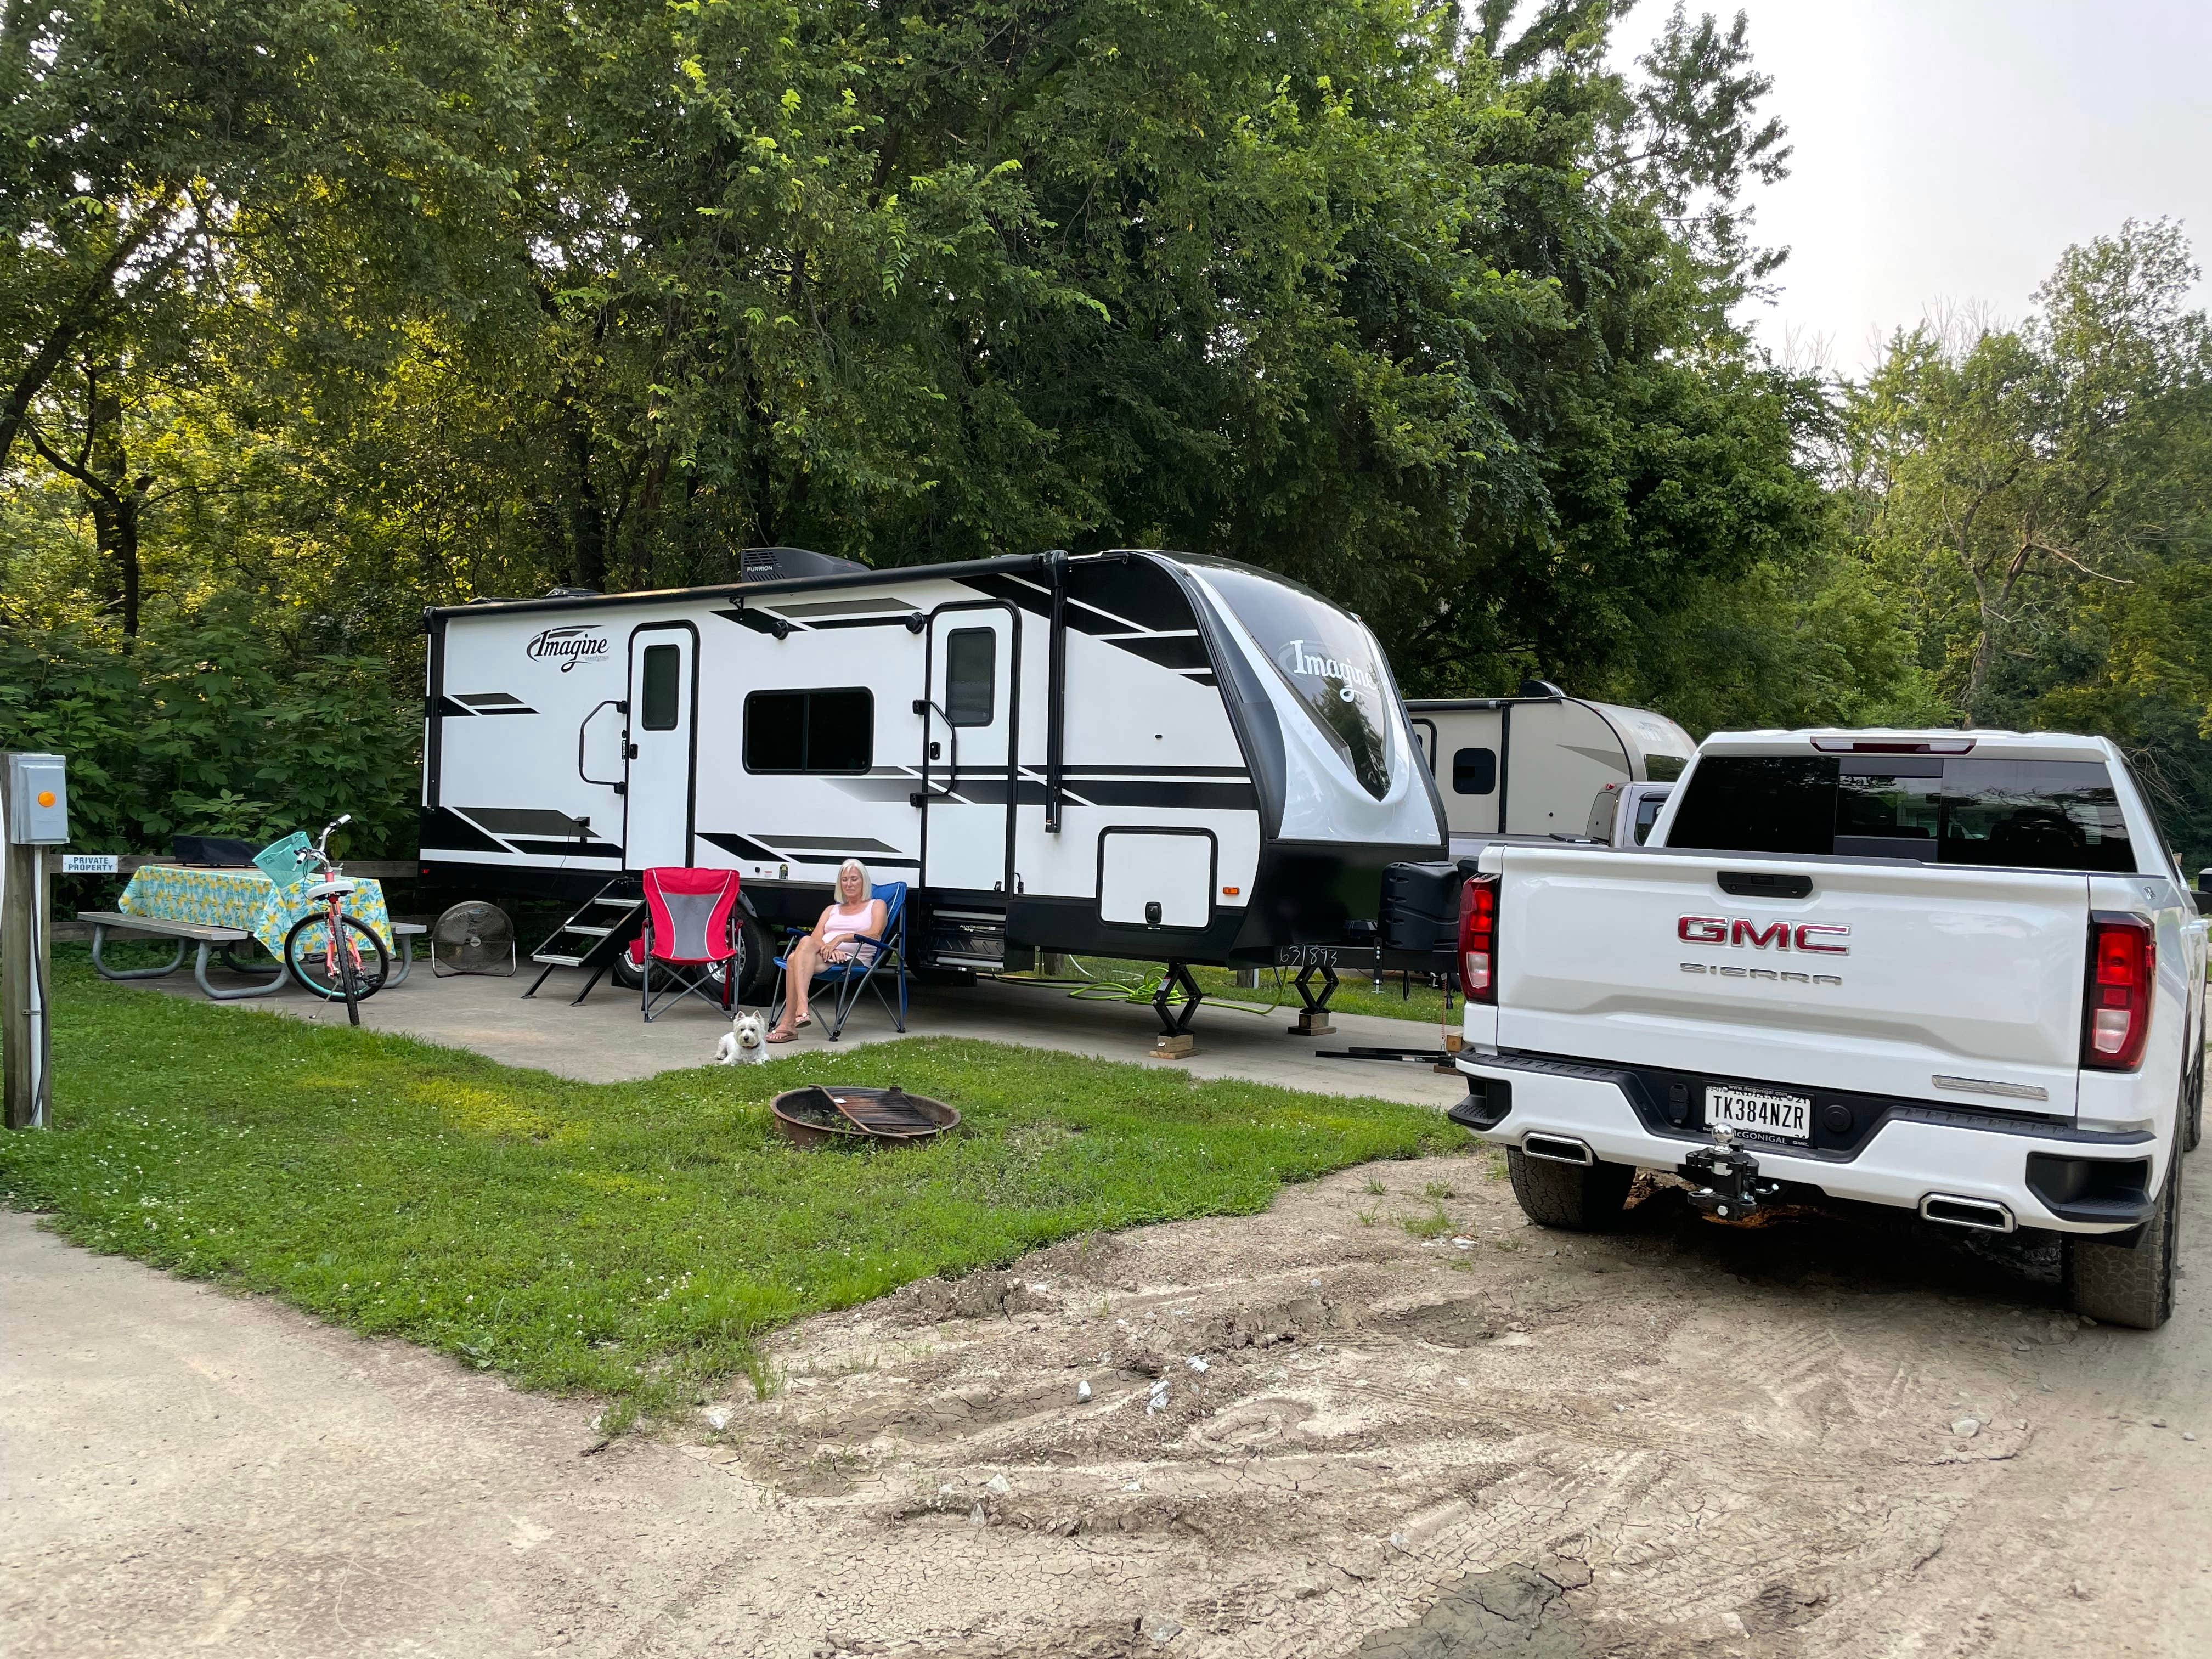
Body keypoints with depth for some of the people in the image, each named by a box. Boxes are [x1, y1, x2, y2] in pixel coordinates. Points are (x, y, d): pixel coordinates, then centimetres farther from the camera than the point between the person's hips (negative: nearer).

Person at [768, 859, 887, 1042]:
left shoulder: (876, 905, 19)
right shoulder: (832, 910, 32)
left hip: (855, 959, -5)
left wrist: (840, 938, -14)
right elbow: (816, 938, 15)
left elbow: (875, 934, -2)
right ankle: (801, 1008, -47)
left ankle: (788, 1024, -43)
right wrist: (827, 947, -11)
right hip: (825, 957, 5)